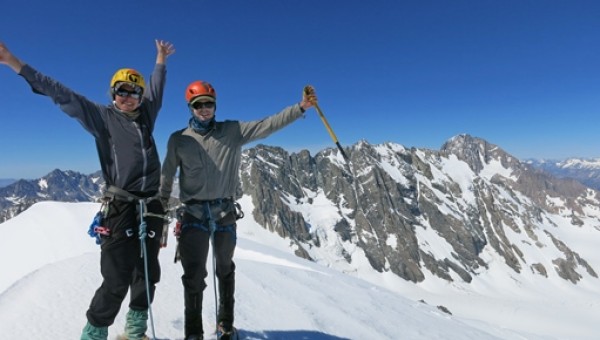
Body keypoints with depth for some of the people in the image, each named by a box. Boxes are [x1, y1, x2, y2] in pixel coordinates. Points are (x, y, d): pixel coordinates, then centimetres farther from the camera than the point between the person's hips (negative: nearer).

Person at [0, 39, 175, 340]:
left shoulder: (146, 114, 12)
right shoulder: (102, 116, 2)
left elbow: (156, 88, 28)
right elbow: (62, 95, -1)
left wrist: (161, 61, 39)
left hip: (151, 207, 5)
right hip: (120, 207, -4)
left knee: (147, 275, 11)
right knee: (116, 280, -6)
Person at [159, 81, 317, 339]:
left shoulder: (233, 131, 0)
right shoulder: (179, 139, 2)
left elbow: (268, 125, -6)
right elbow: (167, 176, 9)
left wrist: (301, 106, -15)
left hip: (225, 212, 1)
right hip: (194, 213, -1)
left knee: (225, 269, 17)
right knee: (194, 274, -1)